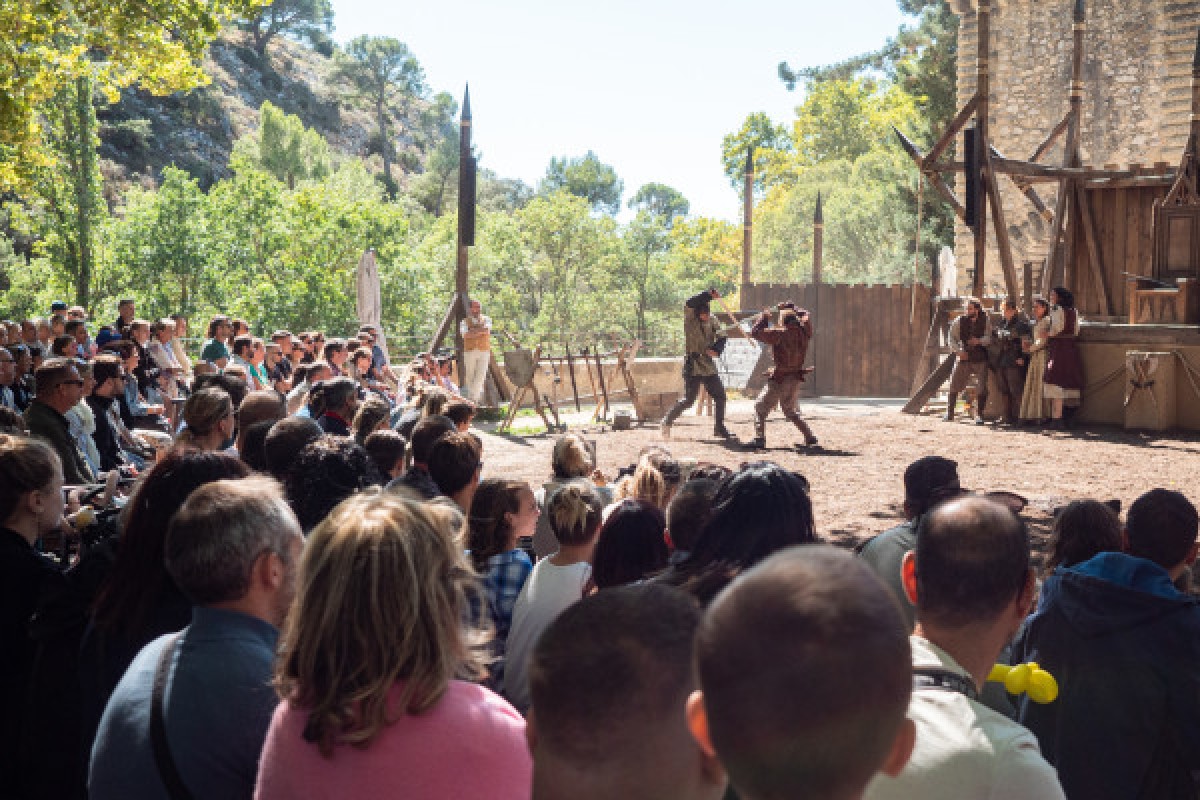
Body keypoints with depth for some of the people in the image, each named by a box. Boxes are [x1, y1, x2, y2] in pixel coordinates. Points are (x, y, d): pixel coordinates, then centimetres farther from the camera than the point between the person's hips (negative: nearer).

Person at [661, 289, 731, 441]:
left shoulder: (711, 321, 7)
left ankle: (719, 428, 21)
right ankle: (667, 421, 10)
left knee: (720, 397, 8)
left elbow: (720, 337, 0)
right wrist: (709, 295, -34)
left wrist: (716, 349, -20)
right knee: (689, 400, -8)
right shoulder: (689, 318, -9)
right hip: (693, 365, -6)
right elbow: (689, 303, -29)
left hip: (708, 365, 6)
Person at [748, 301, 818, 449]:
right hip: (796, 379, 6)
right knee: (790, 411, 24)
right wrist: (792, 307, 30)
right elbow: (805, 315, 23)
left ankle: (759, 439, -9)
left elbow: (755, 332, -11)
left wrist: (764, 317, 3)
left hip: (780, 380, -6)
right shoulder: (804, 333, 2)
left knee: (760, 407, 3)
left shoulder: (780, 334, -15)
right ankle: (810, 438, 19)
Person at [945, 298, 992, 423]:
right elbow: (952, 338, 2)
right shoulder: (960, 321, 0)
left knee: (982, 387, -4)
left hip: (980, 358, -1)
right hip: (965, 358, 1)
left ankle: (979, 415, 6)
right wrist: (959, 350, -13)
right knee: (954, 384, -2)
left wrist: (979, 341, -25)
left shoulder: (985, 320, -2)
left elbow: (989, 337, -5)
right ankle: (949, 414, 10)